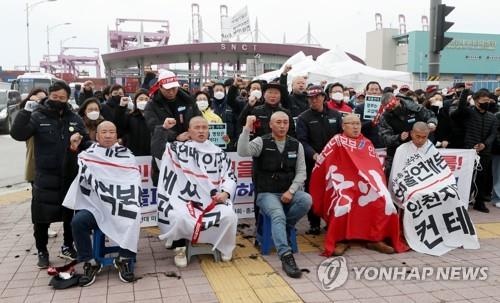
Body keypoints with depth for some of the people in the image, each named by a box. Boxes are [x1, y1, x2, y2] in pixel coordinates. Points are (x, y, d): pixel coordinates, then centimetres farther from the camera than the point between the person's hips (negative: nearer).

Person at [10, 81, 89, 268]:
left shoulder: (74, 119, 5)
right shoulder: (38, 117, -4)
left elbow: (87, 141, 12)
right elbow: (18, 134, -16)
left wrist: (80, 138, -11)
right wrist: (25, 112, -26)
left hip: (70, 175, 3)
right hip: (45, 176, -3)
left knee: (70, 214, 13)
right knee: (41, 217, 3)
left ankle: (68, 246, 31)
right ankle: (42, 252, 21)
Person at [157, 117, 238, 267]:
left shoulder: (219, 153, 12)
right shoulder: (179, 148, 8)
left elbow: (230, 177, 8)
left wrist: (225, 192, -9)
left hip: (214, 199, 2)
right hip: (187, 199, -2)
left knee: (229, 215, -26)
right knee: (179, 217, -34)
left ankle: (225, 246, 7)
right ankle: (180, 248, -3)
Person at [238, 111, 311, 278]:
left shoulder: (296, 145, 8)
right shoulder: (261, 142, -2)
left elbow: (301, 172, 4)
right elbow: (242, 152, -22)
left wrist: (291, 191, -10)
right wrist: (247, 128, -27)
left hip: (289, 192, 4)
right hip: (267, 194, -3)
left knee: (306, 200, -27)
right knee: (278, 215, -31)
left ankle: (284, 225, -4)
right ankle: (286, 257, -34)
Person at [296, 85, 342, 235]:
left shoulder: (335, 115, 10)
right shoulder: (303, 118, 1)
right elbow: (302, 141, -9)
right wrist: (314, 154, -23)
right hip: (312, 161, -2)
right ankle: (314, 224, 13)